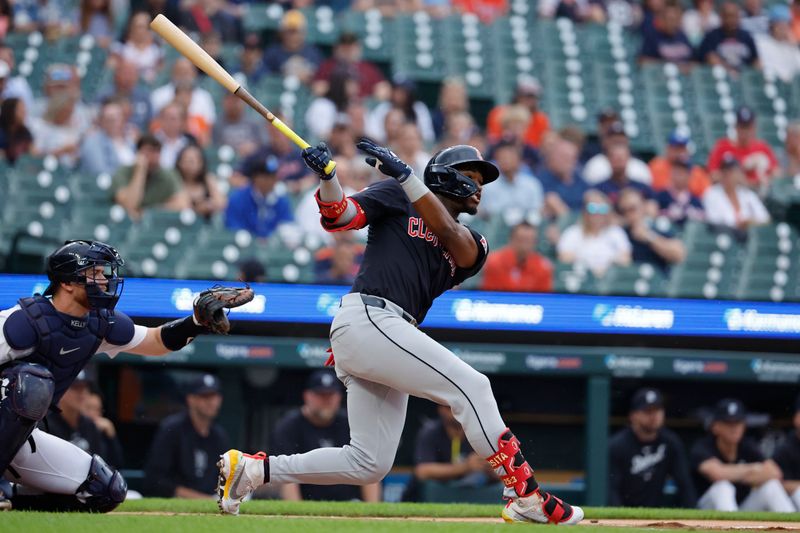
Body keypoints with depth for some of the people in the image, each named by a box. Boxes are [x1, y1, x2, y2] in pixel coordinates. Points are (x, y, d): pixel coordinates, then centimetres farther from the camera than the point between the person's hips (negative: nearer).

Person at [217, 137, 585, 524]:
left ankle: (253, 468, 11)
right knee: (470, 386, -16)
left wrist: (402, 173, -10)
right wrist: (326, 176, -21)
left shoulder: (470, 247, 22)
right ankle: (527, 497, -19)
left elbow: (449, 234, -1)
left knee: (367, 465, 5)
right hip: (367, 318, -8)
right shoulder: (399, 199, 10)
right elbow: (339, 216, -1)